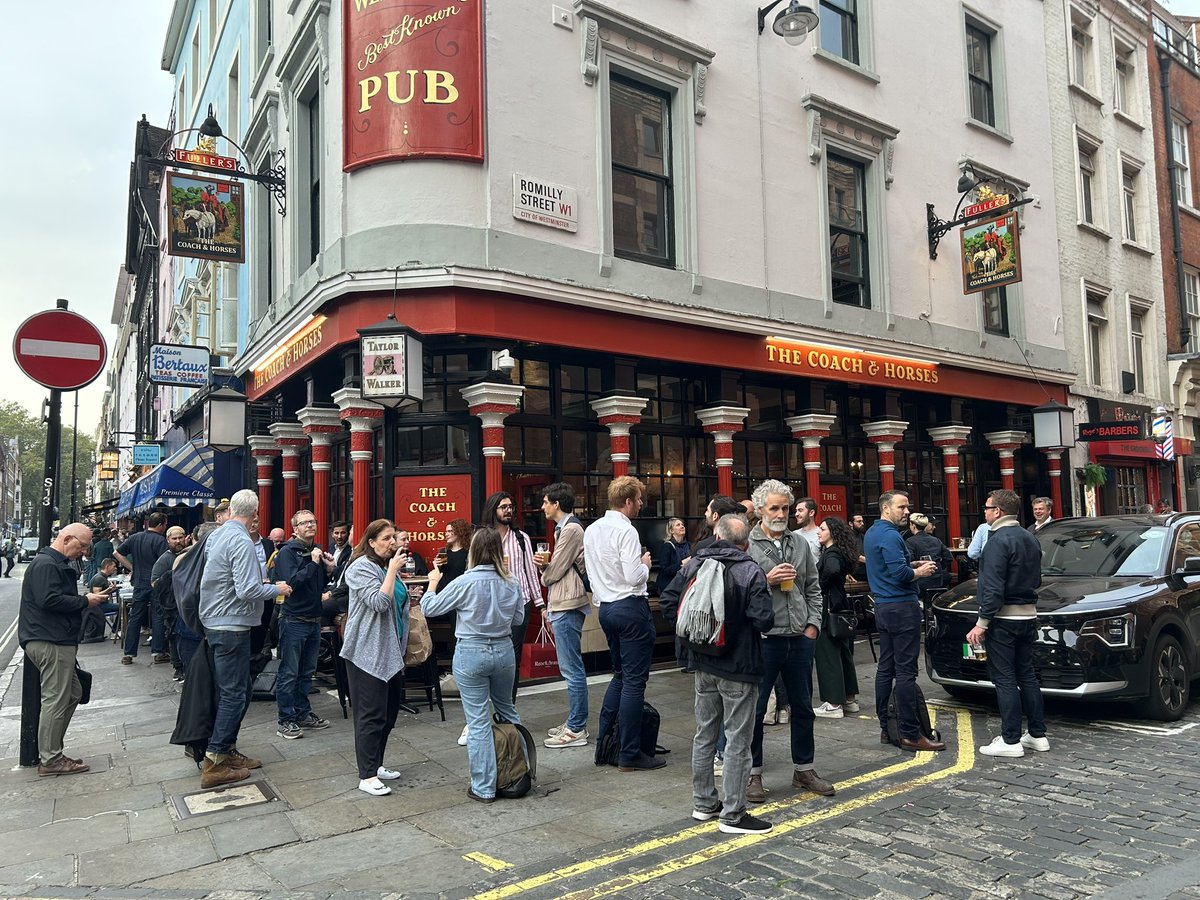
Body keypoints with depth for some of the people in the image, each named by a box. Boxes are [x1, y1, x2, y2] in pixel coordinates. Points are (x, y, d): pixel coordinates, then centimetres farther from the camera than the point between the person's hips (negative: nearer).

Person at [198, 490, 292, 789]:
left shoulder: (215, 536, 8)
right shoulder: (241, 542, -19)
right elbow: (247, 591, -25)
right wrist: (276, 589, -9)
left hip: (213, 622, 9)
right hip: (232, 626, -9)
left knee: (230, 691, 17)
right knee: (234, 694, -2)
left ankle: (227, 751, 26)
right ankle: (214, 764, 2)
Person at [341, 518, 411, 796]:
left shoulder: (388, 566, 15)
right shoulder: (361, 567, -12)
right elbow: (379, 602, -24)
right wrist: (392, 571, -21)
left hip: (390, 652, 9)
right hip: (367, 652, -9)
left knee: (391, 709, 13)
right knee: (371, 714, -6)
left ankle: (376, 764, 26)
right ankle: (367, 777, 0)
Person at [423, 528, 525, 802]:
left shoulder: (465, 582, -16)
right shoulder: (511, 582, -3)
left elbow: (429, 608, -5)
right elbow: (518, 618, 9)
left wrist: (433, 582, 11)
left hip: (471, 654, -4)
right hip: (503, 651, 5)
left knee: (478, 722, 3)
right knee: (506, 710, 24)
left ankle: (483, 788, 11)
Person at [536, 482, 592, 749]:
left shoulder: (571, 529, -14)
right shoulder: (565, 528, 19)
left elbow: (554, 572, -15)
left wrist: (544, 569, 6)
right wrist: (547, 565, 0)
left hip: (567, 607, -11)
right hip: (562, 605, 11)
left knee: (572, 669, -6)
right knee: (572, 667, 15)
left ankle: (576, 730, 0)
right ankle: (575, 723, 23)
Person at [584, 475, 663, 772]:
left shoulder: (591, 530, 10)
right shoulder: (626, 531, -16)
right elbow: (634, 577, -21)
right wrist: (645, 564, -3)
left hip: (606, 608, 9)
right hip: (631, 606, -9)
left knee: (620, 674, 21)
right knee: (634, 680, -2)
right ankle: (630, 754, 3)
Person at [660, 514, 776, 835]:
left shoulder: (693, 565, 0)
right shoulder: (751, 571, -15)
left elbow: (666, 602, 0)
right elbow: (764, 619, -21)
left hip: (704, 664, 6)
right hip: (738, 667, -5)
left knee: (705, 734, 17)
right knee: (737, 741, 4)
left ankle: (704, 802, 29)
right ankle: (733, 814, 12)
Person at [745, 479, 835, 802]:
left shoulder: (800, 544, 10)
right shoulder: (746, 545, -7)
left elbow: (813, 589, 15)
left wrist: (813, 624, 5)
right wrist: (766, 580, -20)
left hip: (800, 639, 5)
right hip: (763, 639, -5)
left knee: (803, 707, 16)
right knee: (755, 710, 4)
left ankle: (804, 769, 32)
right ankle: (752, 773, 18)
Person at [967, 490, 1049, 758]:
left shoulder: (999, 540, -17)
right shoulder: (1030, 539, 12)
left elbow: (993, 588, -21)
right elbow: (1036, 581, 20)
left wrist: (982, 623, -18)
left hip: (1004, 619, -9)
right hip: (1028, 616, 9)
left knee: (1004, 679, -4)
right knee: (1027, 675, 15)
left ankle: (1011, 740, -1)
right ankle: (1037, 735, 20)